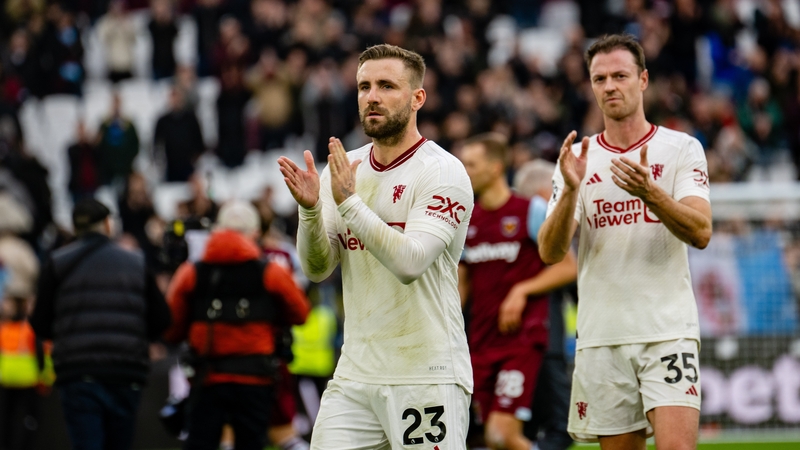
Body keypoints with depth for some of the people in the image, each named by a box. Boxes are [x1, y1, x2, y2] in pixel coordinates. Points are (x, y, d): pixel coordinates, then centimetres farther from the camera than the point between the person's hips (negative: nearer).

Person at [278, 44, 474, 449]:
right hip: (355, 374, 5)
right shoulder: (343, 169, 10)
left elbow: (410, 262, -21)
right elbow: (317, 269, 5)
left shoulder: (442, 172, -8)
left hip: (427, 374, -5)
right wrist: (310, 209, -12)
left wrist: (348, 201, -22)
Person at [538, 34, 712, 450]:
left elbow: (700, 232, -10)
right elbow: (550, 252, -1)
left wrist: (650, 193, -27)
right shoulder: (578, 158, 9)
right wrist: (571, 189, -18)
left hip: (668, 332, -3)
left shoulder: (681, 148, 3)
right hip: (601, 336, 3)